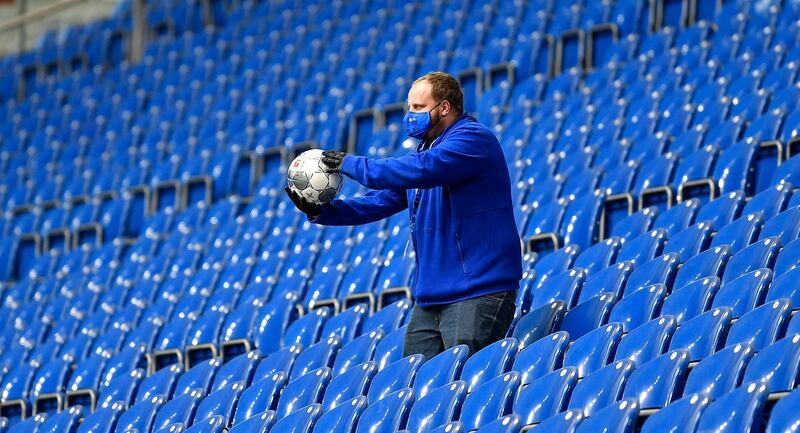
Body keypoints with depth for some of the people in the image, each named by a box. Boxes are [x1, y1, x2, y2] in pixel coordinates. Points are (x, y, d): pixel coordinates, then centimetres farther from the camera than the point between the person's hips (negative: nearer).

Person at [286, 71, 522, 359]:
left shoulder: (474, 139, -10)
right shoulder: (426, 149, 20)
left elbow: (420, 170, -25)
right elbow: (381, 201, 16)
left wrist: (351, 165, -18)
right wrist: (322, 212, 2)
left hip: (478, 292, -9)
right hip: (430, 297, 9)